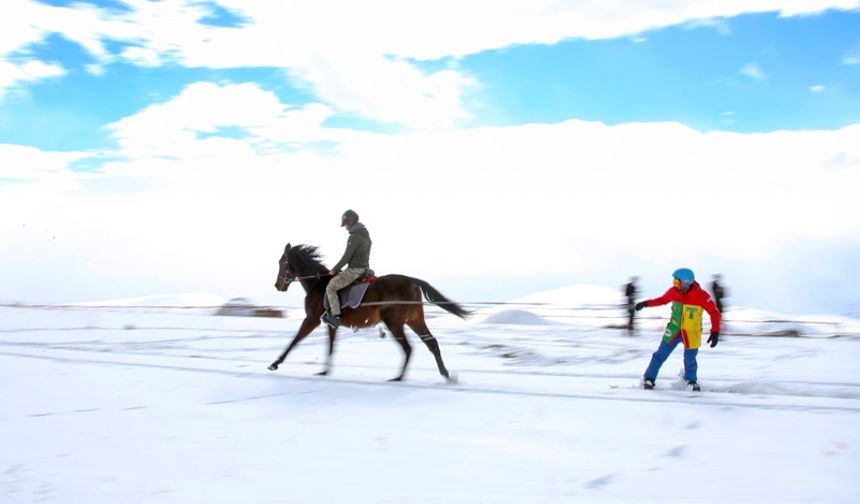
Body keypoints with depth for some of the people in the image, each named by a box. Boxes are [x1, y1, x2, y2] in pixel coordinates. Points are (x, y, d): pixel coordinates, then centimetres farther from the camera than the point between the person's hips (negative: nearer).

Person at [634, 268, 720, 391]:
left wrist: (715, 332, -18)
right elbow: (663, 299, 10)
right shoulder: (673, 291, -11)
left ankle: (691, 381, 33)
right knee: (661, 354, 3)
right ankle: (649, 378, 18)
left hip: (692, 333, -2)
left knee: (690, 360, 3)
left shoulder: (701, 296, -22)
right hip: (674, 329, 2)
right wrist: (646, 303, 7)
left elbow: (714, 313, -14)